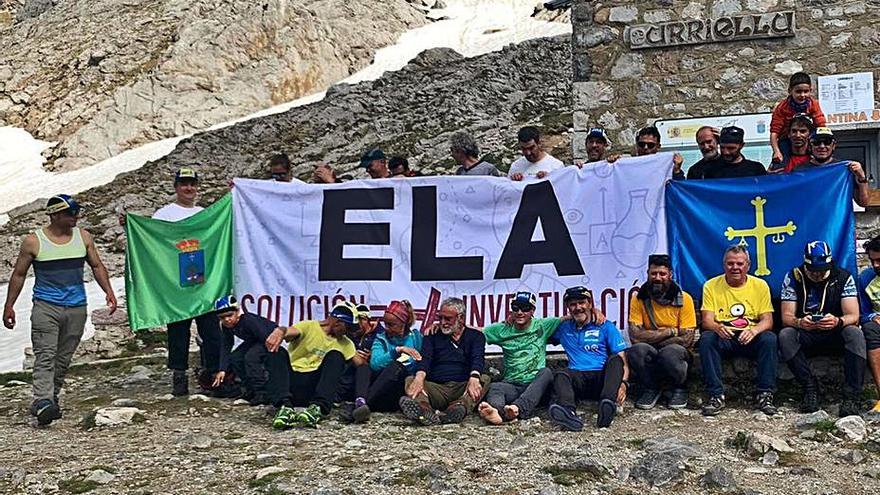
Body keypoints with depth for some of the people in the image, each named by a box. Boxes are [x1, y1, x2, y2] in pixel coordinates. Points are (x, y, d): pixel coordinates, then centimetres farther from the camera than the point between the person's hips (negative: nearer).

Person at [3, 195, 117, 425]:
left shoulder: (83, 237, 7)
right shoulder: (33, 241, -2)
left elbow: (97, 266, 14)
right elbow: (19, 274, 6)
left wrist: (108, 291, 1)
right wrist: (9, 306, 5)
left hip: (76, 308, 3)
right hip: (46, 306, -3)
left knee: (63, 359, 7)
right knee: (45, 356, -14)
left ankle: (51, 399, 17)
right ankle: (43, 402, -21)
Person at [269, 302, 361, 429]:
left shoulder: (345, 343, 19)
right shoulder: (309, 327, 4)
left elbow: (360, 364, 8)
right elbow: (288, 332, -17)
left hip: (314, 385, 2)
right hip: (291, 379, -2)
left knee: (336, 356, -19)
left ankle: (318, 407, -40)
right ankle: (285, 406, -48)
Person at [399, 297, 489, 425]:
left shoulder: (475, 336, 16)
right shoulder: (433, 336, 20)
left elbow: (478, 358, -4)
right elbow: (424, 358, 0)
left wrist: (474, 378, -29)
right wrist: (419, 376, -25)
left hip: (463, 388, -1)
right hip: (436, 388, 1)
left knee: (484, 379, -27)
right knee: (410, 380, -23)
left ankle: (461, 406, -57)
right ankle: (423, 408, -57)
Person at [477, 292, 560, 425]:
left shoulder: (542, 326, 10)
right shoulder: (502, 329, 13)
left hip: (536, 385, 0)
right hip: (511, 384, 1)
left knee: (546, 372, -33)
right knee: (494, 387, -32)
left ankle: (519, 408, -55)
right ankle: (497, 411, -69)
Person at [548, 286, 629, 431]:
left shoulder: (606, 327, 13)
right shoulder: (564, 328, 23)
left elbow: (623, 359, 3)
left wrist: (623, 383, -16)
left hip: (603, 377, -1)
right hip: (578, 379, 1)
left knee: (615, 359, -30)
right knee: (561, 375, -30)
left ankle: (608, 404, -54)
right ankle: (568, 412, -60)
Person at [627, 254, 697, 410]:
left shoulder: (684, 299, -6)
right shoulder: (639, 298, -3)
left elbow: (687, 339, -12)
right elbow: (635, 335, -14)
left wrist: (650, 338, -14)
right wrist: (671, 331, -16)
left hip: (678, 353, -1)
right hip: (650, 354, 1)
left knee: (670, 352, -36)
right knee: (636, 350, -32)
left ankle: (680, 389, -3)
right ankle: (651, 389, -3)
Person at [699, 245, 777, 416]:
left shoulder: (760, 285, 3)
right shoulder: (711, 286, 2)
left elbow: (767, 320, -4)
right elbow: (707, 320, -6)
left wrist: (754, 330, -28)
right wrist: (718, 328, -32)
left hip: (751, 338, 0)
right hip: (723, 338, 0)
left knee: (769, 338, -30)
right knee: (706, 338, -31)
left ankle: (765, 395, -22)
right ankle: (716, 396, -27)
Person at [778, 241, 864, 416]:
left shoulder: (843, 278, -4)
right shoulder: (793, 278, -4)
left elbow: (853, 316, -13)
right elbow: (786, 316, -9)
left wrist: (838, 321, -37)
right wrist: (799, 322, -34)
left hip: (835, 335, 0)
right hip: (805, 336, 0)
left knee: (855, 333, -32)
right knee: (785, 335, -30)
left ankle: (851, 397, -33)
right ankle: (810, 388, -22)